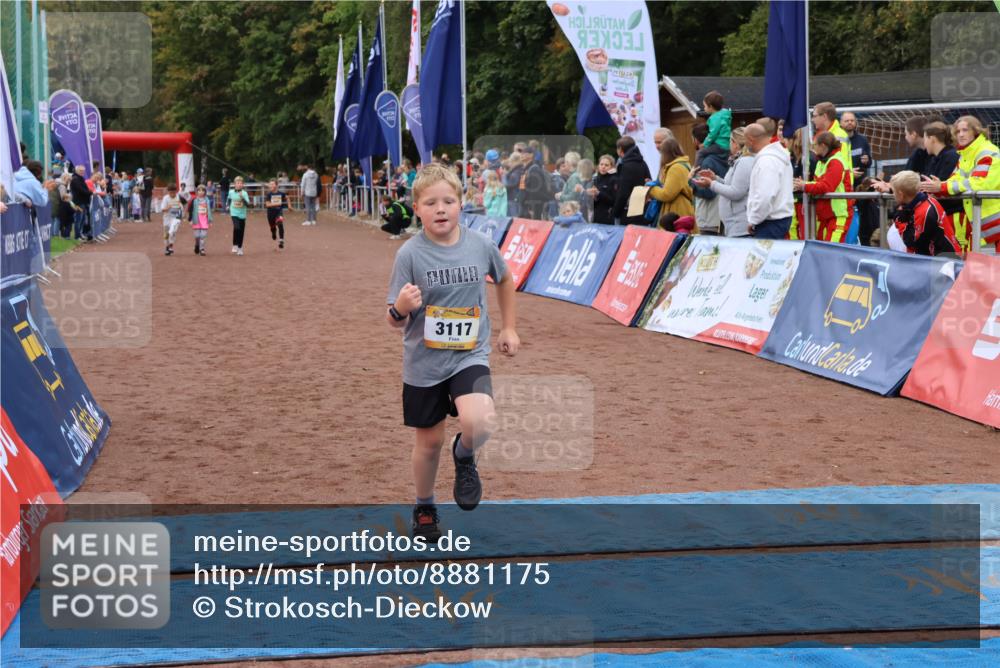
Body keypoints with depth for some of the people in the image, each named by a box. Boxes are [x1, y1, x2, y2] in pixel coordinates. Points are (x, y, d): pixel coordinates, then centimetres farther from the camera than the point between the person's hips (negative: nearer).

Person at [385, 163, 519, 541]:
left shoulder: (481, 245, -6)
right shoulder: (410, 254, -13)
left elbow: (504, 279, 17)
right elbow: (395, 321, -11)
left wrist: (508, 328, 19)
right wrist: (400, 308, -34)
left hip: (470, 356, 0)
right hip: (424, 364, 0)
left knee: (478, 423, -26)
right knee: (429, 440, 11)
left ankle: (464, 456, 10)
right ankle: (424, 509, 37)